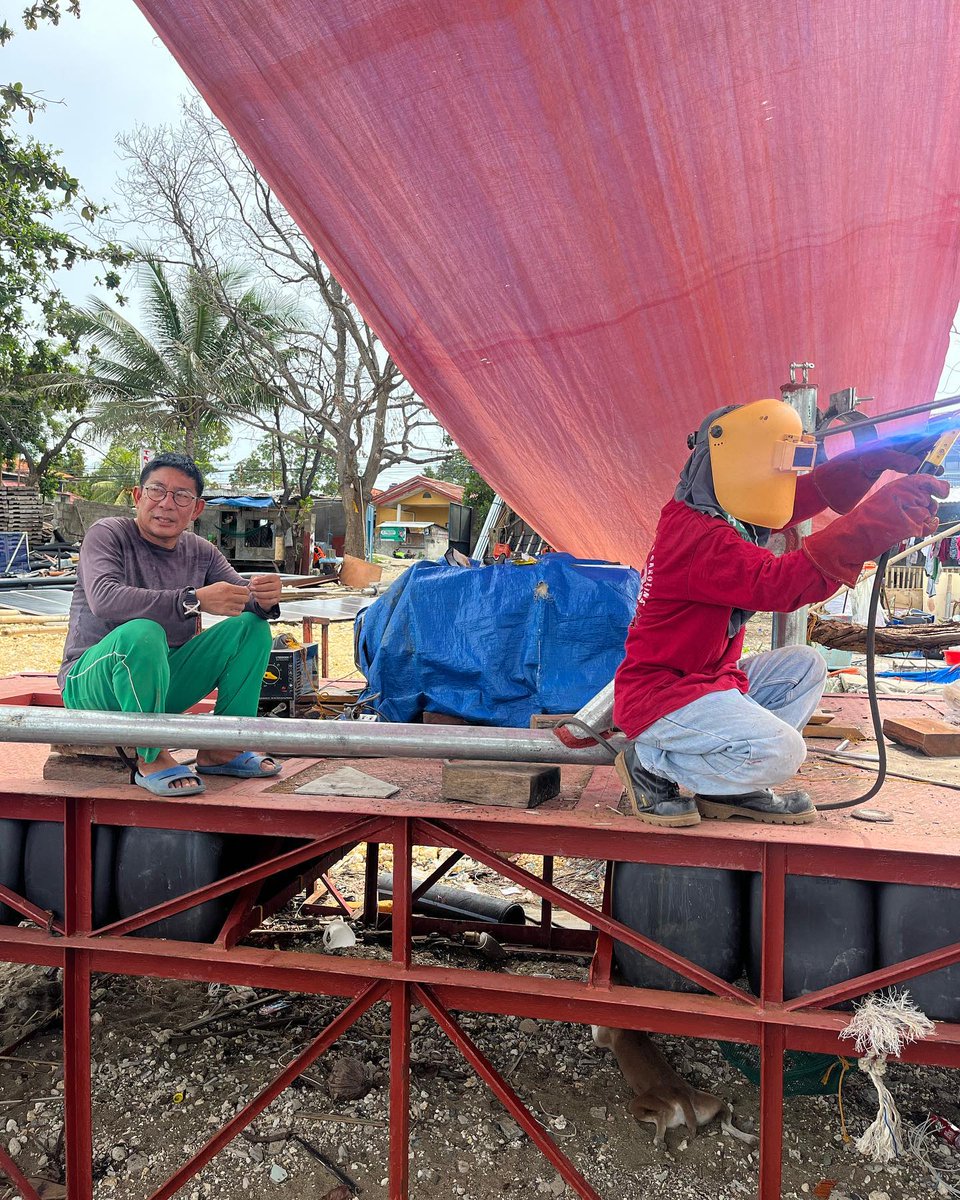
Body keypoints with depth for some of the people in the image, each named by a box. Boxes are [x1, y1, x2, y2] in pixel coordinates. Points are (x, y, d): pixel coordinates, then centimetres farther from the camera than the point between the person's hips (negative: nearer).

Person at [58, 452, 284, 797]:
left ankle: (220, 749, -7)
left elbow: (243, 594, -3)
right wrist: (193, 600, -37)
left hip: (162, 680, 6)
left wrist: (265, 599, -30)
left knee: (252, 626, -6)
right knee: (142, 633, -37)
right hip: (92, 684, -6)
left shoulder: (200, 552, 7)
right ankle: (150, 759, -20)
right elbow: (104, 599, -29)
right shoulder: (107, 534, -10)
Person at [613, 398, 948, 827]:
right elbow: (774, 583, -38)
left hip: (706, 678, 11)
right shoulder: (697, 534, -24)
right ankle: (650, 764, -2)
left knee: (804, 665, 11)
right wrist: (877, 522, -45)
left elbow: (813, 490, 14)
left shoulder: (722, 514, 8)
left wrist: (878, 457, -1)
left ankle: (728, 787, 5)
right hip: (657, 695, -11)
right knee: (780, 751, -24)